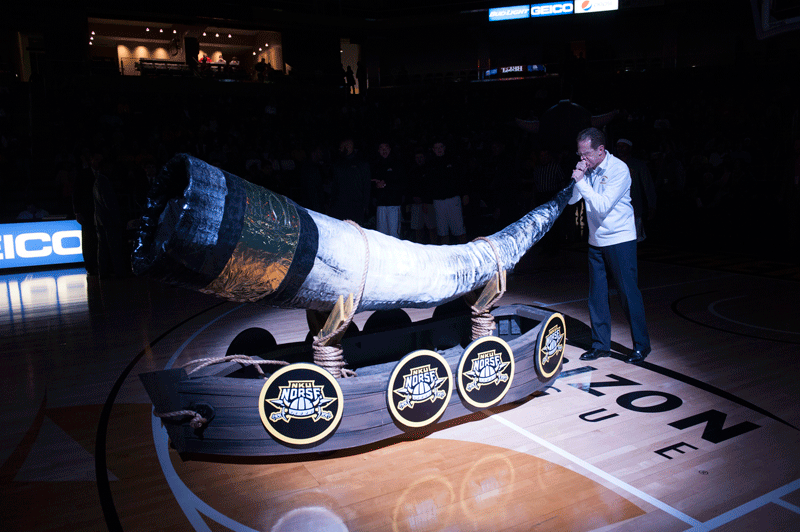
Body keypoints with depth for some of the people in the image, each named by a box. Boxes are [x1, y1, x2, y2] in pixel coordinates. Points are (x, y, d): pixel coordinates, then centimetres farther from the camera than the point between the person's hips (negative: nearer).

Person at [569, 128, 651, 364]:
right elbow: (571, 199, 3)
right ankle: (600, 344, 18)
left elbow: (603, 205, -21)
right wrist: (577, 177, -11)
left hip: (620, 239, -6)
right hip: (596, 241, 6)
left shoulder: (619, 169, -13)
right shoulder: (587, 169, 5)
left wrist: (581, 181, -22)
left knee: (628, 292, -1)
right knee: (596, 294, 7)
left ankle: (641, 345, 13)